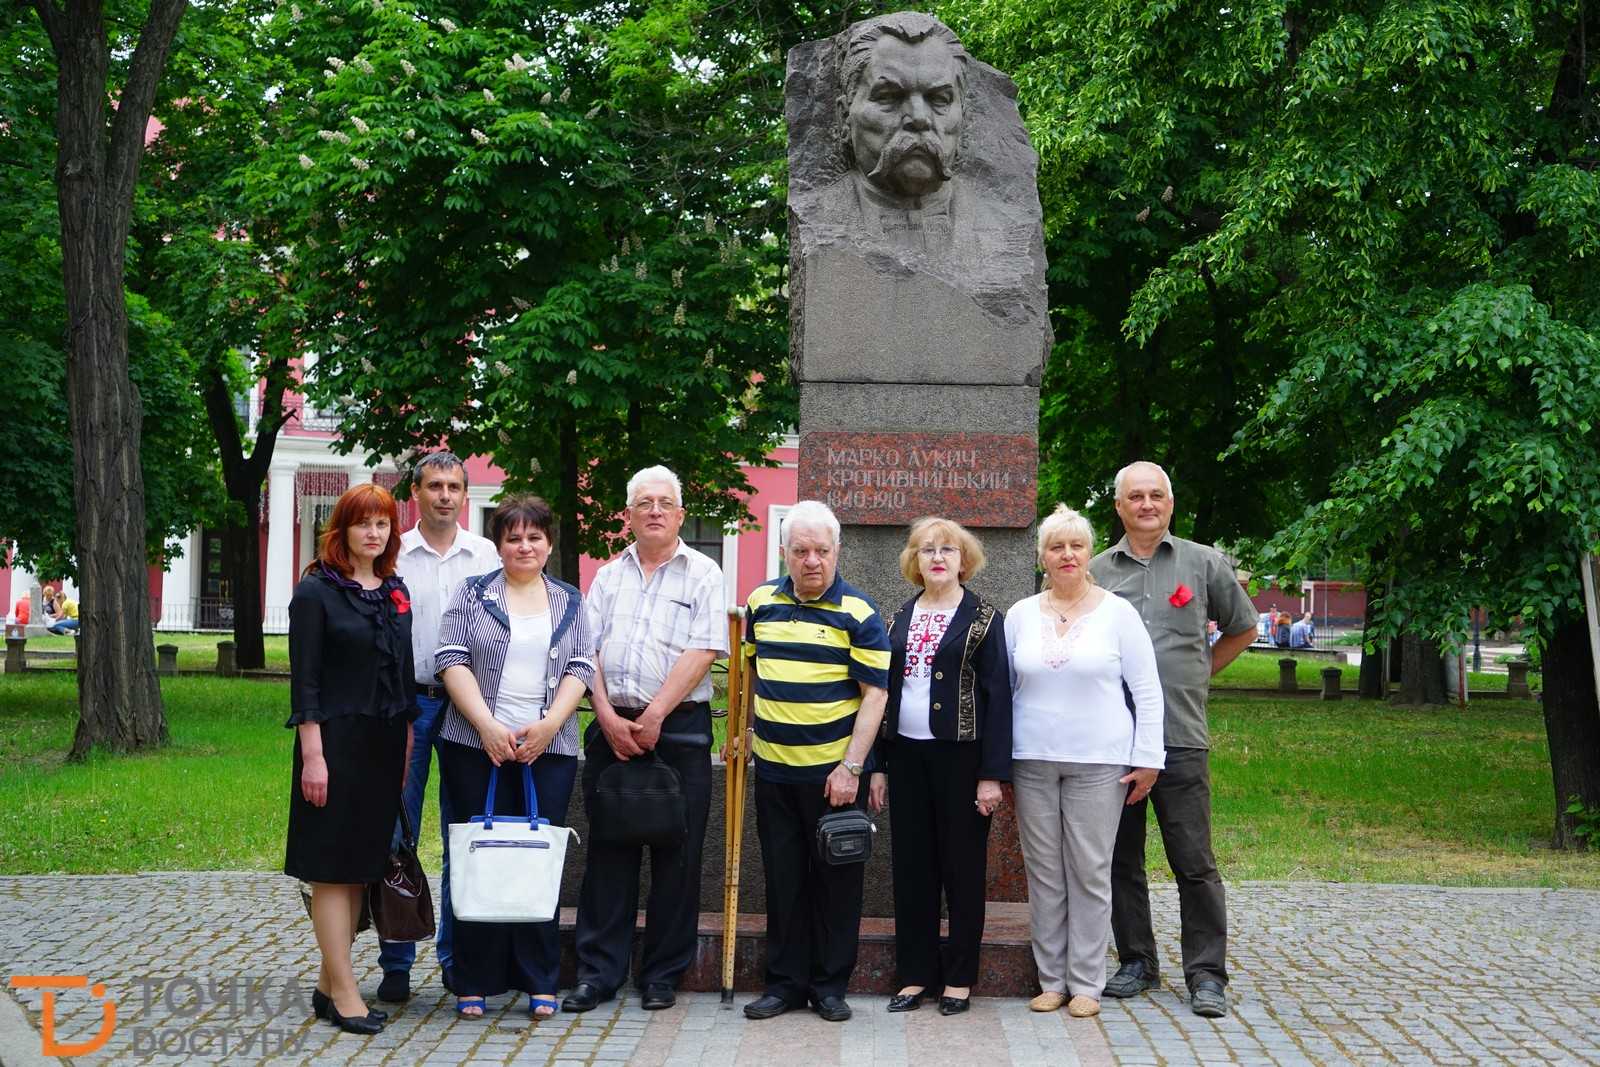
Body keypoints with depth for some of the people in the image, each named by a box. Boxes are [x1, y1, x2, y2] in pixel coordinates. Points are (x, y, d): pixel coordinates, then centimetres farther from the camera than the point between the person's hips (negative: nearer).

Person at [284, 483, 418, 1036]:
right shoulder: (317, 591, -6)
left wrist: (408, 743, 12)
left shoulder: (396, 592, 12)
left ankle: (328, 985, 19)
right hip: (336, 741, -7)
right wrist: (313, 755, -16)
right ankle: (344, 994, 1)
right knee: (333, 867, -2)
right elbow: (305, 679, -10)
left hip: (386, 743, 7)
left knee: (363, 866, 10)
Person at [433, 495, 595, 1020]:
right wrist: (487, 725, -13)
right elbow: (451, 662, -2)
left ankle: (539, 982, 10)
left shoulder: (569, 603, 14)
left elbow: (581, 669, 6)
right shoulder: (472, 595, 7)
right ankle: (473, 983, 8)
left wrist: (549, 725, -10)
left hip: (548, 750, 2)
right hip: (476, 746, -1)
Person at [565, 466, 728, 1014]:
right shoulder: (608, 576, 13)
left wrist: (653, 716, -14)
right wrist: (608, 716, -7)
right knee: (607, 849, 5)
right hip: (610, 726, 3)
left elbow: (701, 652, -9)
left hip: (678, 727, -3)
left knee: (676, 854, 1)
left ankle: (663, 974, 11)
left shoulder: (702, 574, 2)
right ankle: (598, 970, 12)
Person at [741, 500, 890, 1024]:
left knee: (836, 878, 6)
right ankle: (785, 981, 20)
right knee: (783, 878, 10)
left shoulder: (858, 612, -8)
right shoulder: (761, 602, 5)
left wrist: (852, 767, -15)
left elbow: (875, 694, -10)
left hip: (834, 770, -4)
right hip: (774, 766, 4)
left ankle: (830, 984, 17)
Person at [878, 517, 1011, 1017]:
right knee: (911, 865, 8)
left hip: (959, 755, -4)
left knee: (962, 864, 4)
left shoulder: (983, 618, -2)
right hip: (906, 753, 5)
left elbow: (997, 695, -6)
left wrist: (992, 774, -12)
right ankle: (916, 973, 17)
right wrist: (877, 766, 9)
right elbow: (885, 689, 14)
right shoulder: (901, 617, 12)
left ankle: (959, 976, 14)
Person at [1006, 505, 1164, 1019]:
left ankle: (1086, 982, 11)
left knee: (1090, 873, 0)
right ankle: (1051, 979, 17)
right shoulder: (1021, 614, 7)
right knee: (1043, 874, 6)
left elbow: (1147, 691, 1)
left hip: (1098, 763, -2)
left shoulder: (1117, 612, 0)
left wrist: (1147, 759, -3)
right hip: (1033, 763, 3)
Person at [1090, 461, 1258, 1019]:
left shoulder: (1204, 563, 6)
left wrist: (1200, 671, 10)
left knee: (1194, 862, -1)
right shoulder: (1096, 571, 9)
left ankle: (1206, 973, 7)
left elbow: (1242, 629, 18)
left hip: (1181, 738, -2)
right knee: (1122, 858, 10)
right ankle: (1136, 961, 22)